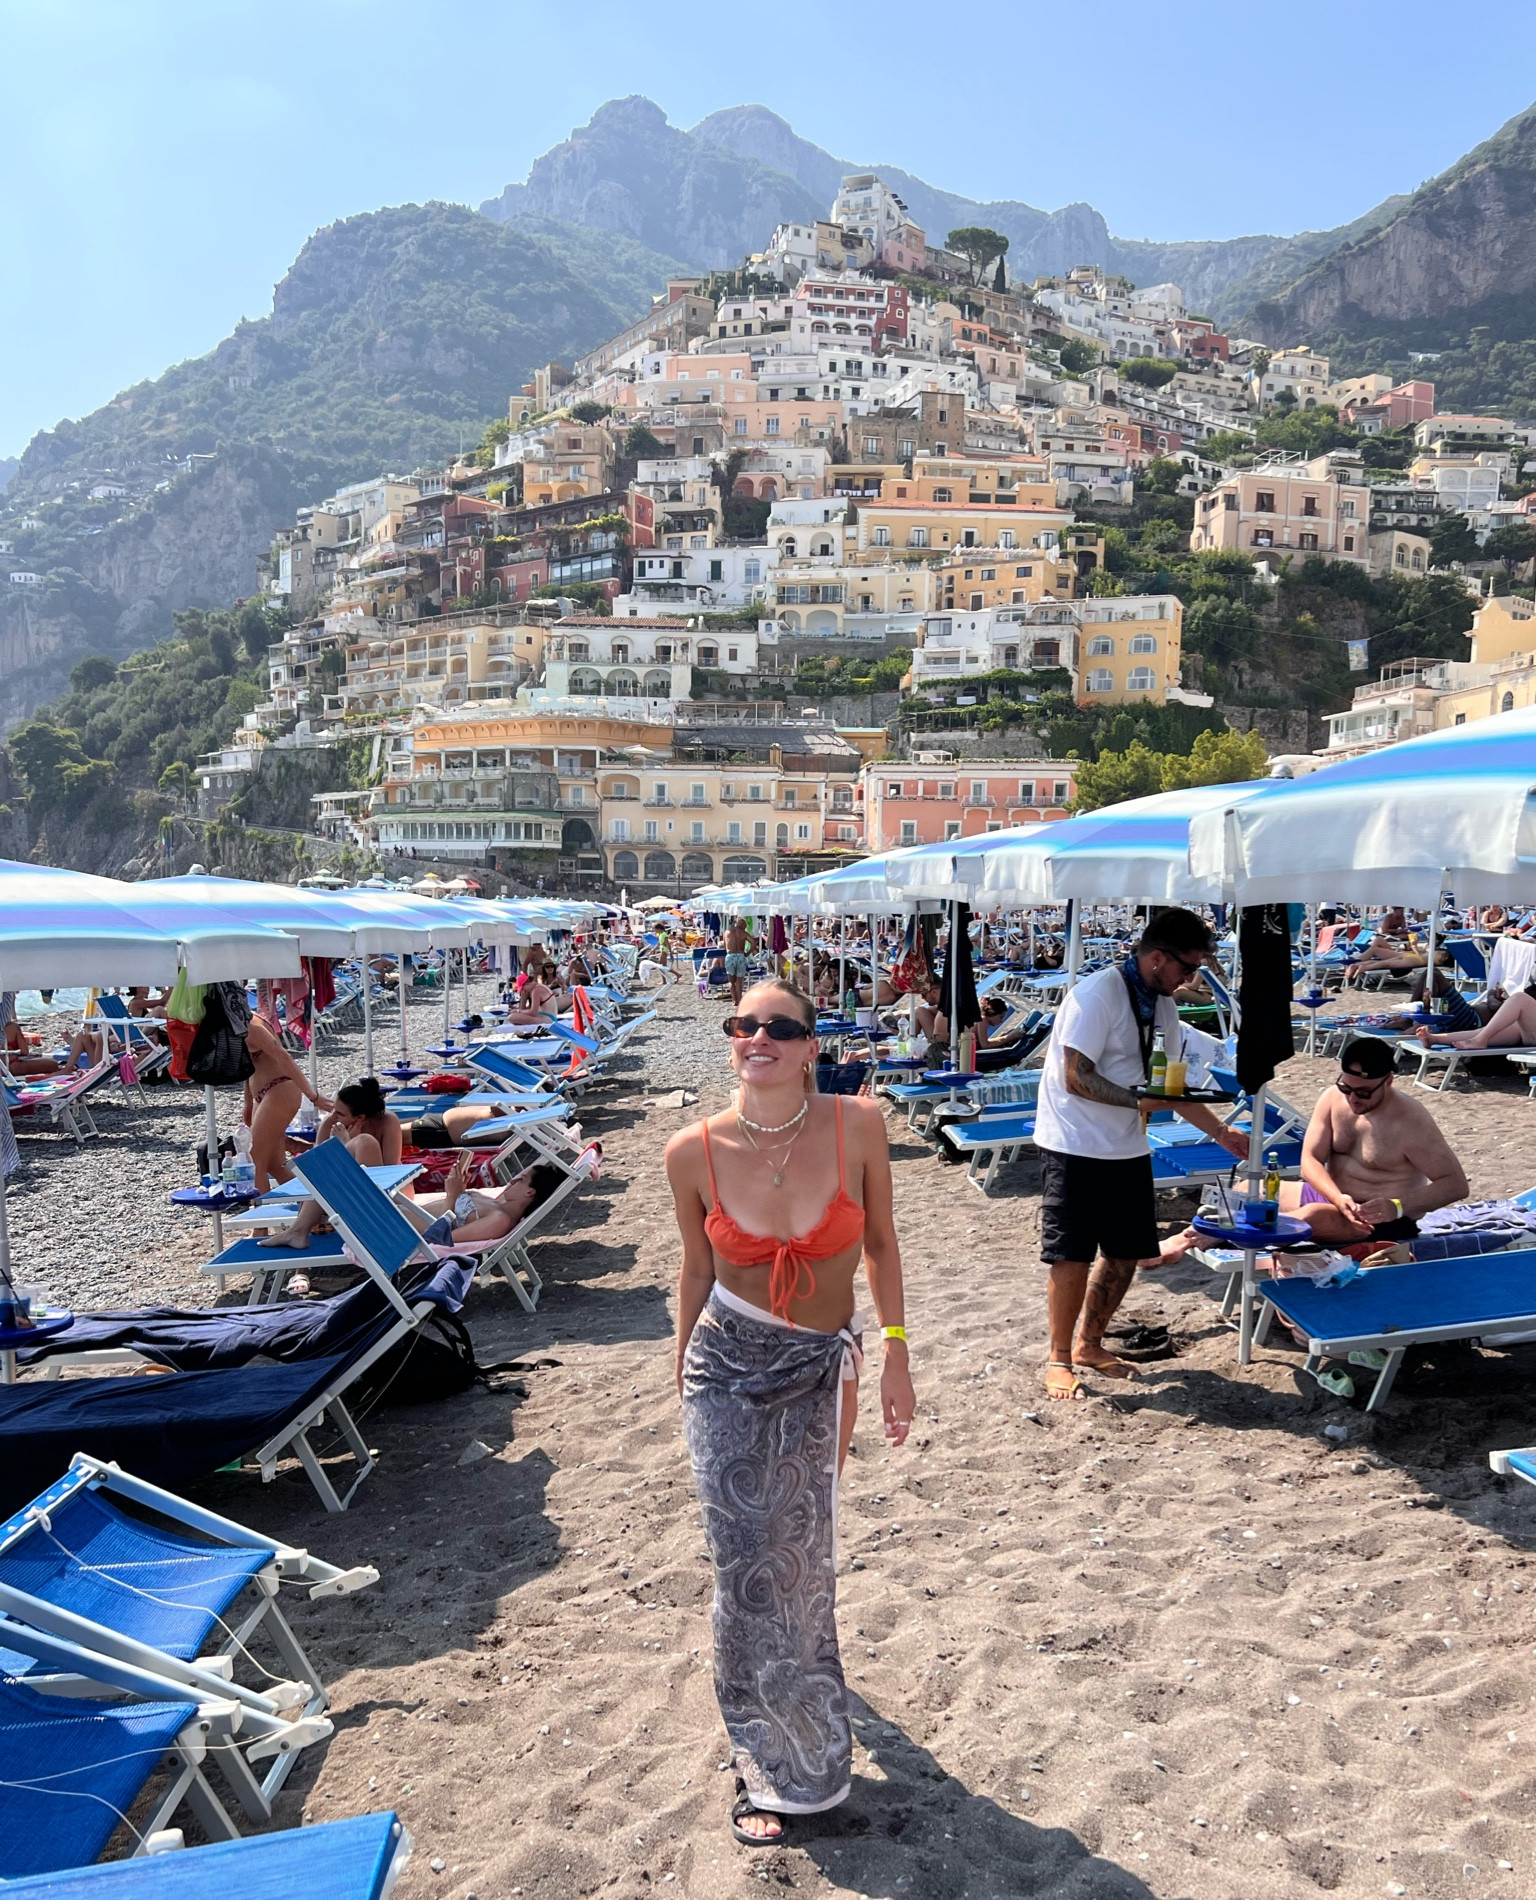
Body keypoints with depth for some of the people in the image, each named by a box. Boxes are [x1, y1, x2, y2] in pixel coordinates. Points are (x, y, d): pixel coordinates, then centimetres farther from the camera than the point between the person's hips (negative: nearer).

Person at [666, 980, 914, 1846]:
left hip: (821, 1367, 1)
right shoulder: (695, 1151, -13)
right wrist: (685, 1376, 11)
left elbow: (880, 1244, -1)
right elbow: (699, 1269, 2)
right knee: (749, 1565, 1)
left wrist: (896, 1358, 2)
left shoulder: (858, 1125, -14)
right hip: (729, 1364, 0)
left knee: (802, 1555, 15)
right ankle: (776, 1764, 27)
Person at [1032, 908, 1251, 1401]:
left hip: (1126, 1149, 8)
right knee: (1073, 1257, -3)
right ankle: (1059, 1359, 12)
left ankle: (1089, 1345, 28)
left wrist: (1219, 1130, 13)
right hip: (1074, 1147, -8)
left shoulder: (1161, 1005, 8)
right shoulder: (1097, 995, -19)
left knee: (1125, 1254, 11)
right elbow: (1076, 1079, -21)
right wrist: (1139, 1100, -25)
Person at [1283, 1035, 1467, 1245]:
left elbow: (1456, 1184, -17)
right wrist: (1338, 1199, -25)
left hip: (1384, 1219, -6)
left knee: (1315, 1216, -35)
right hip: (1329, 1196, 6)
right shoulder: (1332, 1098, -4)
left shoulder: (1411, 1121, -19)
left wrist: (1397, 1207, -32)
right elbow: (1311, 1159, -5)